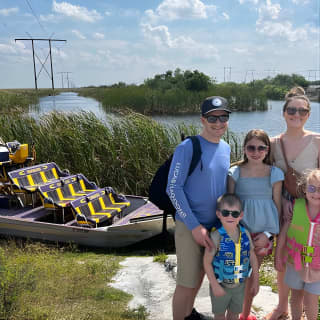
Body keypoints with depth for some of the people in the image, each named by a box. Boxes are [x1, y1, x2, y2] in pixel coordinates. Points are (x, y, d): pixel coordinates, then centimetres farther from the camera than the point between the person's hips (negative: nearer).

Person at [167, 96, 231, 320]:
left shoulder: (226, 148, 5)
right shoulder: (187, 148, -16)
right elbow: (173, 188, -17)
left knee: (201, 273, 21)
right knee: (187, 282, -1)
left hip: (216, 224, 7)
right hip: (190, 225, -6)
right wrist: (194, 226, -19)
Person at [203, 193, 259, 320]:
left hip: (240, 285, 4)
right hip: (221, 285, -3)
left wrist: (256, 281, 4)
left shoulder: (245, 234, -9)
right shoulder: (216, 237, -23)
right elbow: (207, 262, -19)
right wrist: (215, 285, -18)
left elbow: (253, 258, 2)